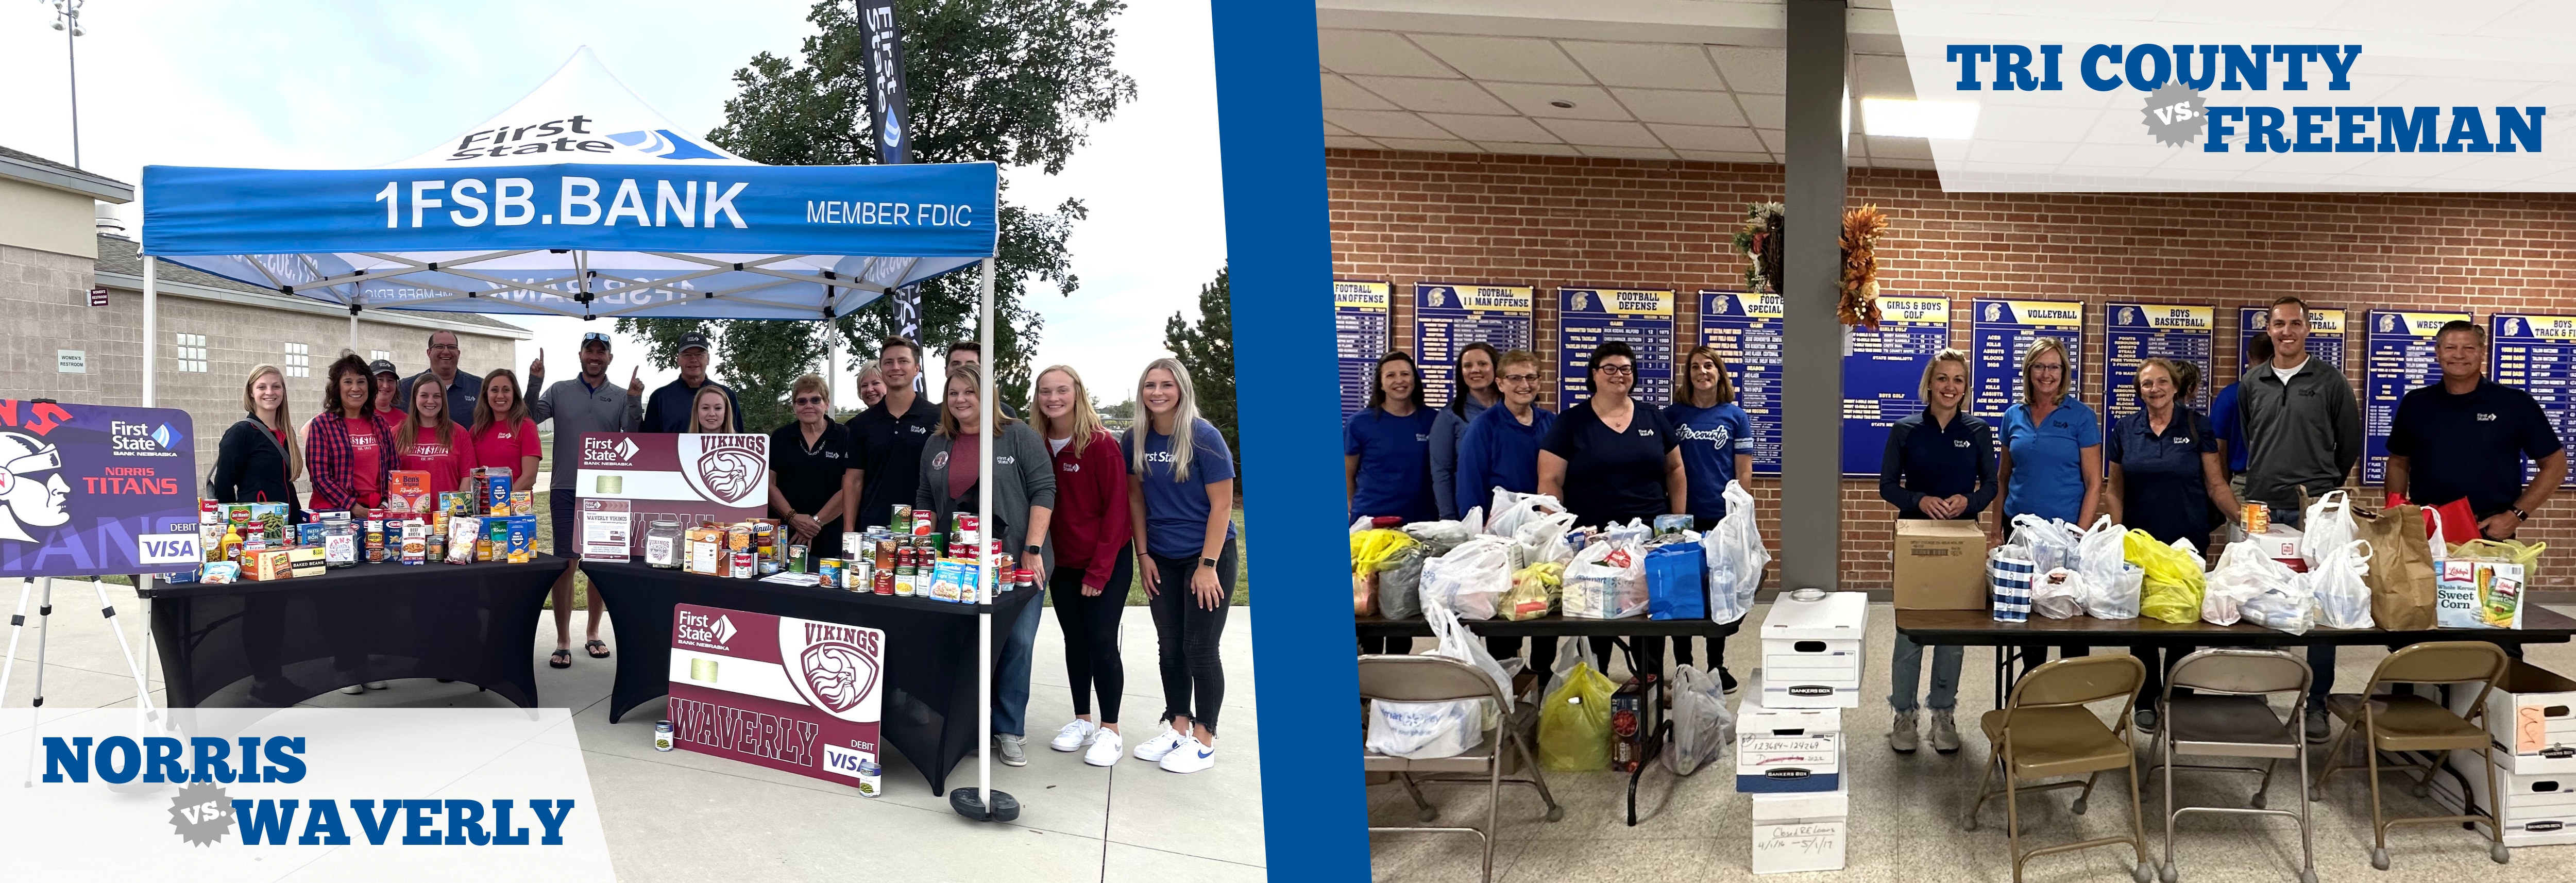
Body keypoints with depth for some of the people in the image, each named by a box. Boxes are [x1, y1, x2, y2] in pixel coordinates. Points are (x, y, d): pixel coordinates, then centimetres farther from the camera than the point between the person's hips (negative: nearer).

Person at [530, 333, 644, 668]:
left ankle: (593, 634, 21)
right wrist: (534, 382, -14)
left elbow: (635, 436, -6)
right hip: (566, 491, -1)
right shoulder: (560, 391, 6)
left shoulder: (622, 397, 5)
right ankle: (563, 641, 1)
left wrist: (635, 401, -19)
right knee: (566, 565, -4)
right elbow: (529, 417, -4)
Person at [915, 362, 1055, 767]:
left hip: (1016, 562, -3)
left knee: (1017, 642, -3)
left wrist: (1032, 549, -12)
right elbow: (925, 502, 17)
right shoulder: (937, 446, 12)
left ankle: (1009, 731, 7)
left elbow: (1043, 491, -6)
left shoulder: (1019, 437, -2)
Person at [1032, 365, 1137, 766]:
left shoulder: (1102, 444, -14)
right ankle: (1082, 721, 24)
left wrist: (1100, 568, -16)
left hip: (1107, 562, -5)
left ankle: (1110, 731, 5)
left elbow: (1116, 509, -14)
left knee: (1101, 643, -5)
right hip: (1062, 563, 5)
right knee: (1075, 641, 11)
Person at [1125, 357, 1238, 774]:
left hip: (1208, 555, -5)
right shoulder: (1135, 439, -2)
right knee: (1170, 646, 11)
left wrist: (1208, 565, -16)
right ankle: (1177, 725, 25)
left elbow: (1222, 505, -14)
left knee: (1200, 648, -2)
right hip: (1162, 560, 5)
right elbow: (1137, 497, 8)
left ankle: (1204, 740, 8)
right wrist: (1143, 555, 4)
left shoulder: (1204, 438, -15)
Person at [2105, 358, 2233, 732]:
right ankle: (2146, 700, 14)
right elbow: (2115, 490, 8)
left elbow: (2216, 485, 1)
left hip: (2187, 542, -1)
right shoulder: (2125, 430, 4)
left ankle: (2177, 698, 14)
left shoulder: (2197, 427, 1)